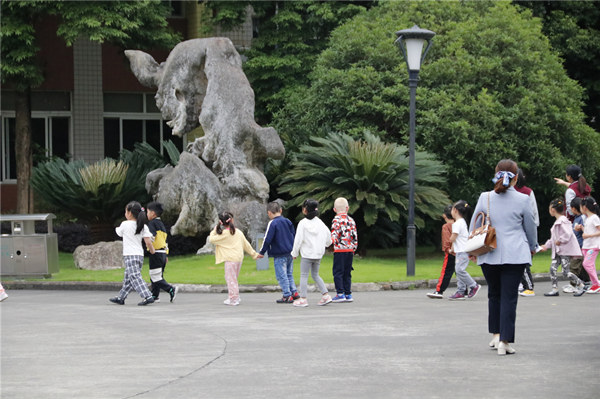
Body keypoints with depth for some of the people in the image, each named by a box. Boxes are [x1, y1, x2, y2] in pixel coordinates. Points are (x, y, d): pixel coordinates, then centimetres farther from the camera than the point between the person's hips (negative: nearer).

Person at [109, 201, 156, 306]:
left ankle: (148, 296, -25)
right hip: (140, 255, 7)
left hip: (130, 255, -7)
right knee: (128, 278, 16)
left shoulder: (125, 224, -7)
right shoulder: (143, 226, 4)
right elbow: (148, 242, -3)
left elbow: (119, 233, 14)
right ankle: (121, 297, 25)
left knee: (135, 277, -12)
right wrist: (152, 250, 13)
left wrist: (117, 228, 35)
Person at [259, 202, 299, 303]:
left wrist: (261, 252, -3)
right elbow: (294, 235, 17)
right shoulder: (287, 221, 10)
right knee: (289, 274, 18)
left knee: (282, 276, -1)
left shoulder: (272, 223, -12)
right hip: (290, 253, 7)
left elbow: (267, 239, -14)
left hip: (279, 255, -7)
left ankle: (287, 296, -2)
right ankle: (294, 292, 14)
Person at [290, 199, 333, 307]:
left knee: (304, 275, 1)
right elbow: (328, 239, 9)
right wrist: (324, 245, 29)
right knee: (315, 275, 16)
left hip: (307, 254, -6)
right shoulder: (320, 223, 5)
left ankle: (303, 298, -2)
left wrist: (295, 253, 0)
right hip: (318, 254, 6)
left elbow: (298, 239, -11)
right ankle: (325, 295, 7)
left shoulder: (303, 223, -11)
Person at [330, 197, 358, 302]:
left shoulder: (336, 220, -6)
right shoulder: (351, 220, 11)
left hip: (340, 250, -6)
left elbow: (335, 234, -18)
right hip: (350, 250, 6)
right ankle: (348, 294, 12)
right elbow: (355, 236, 13)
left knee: (338, 272, -2)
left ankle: (340, 294, -7)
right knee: (347, 273, 12)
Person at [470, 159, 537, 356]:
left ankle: (496, 334, 22)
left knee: (494, 294, 19)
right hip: (515, 255, -2)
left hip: (489, 256, 2)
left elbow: (474, 226, 6)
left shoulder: (485, 198, -2)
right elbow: (530, 227, 6)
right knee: (509, 297, -1)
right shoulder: (522, 200, -5)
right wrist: (532, 247, 25)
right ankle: (504, 341, -5)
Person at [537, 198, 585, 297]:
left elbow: (568, 233, -24)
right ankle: (554, 289, 3)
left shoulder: (563, 221, -13)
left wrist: (560, 241, -16)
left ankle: (581, 285, 3)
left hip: (566, 250, -10)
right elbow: (554, 238, 24)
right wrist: (546, 246, 18)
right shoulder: (557, 222, 18)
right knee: (553, 268, 0)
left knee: (565, 271, -11)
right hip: (558, 251, 10)